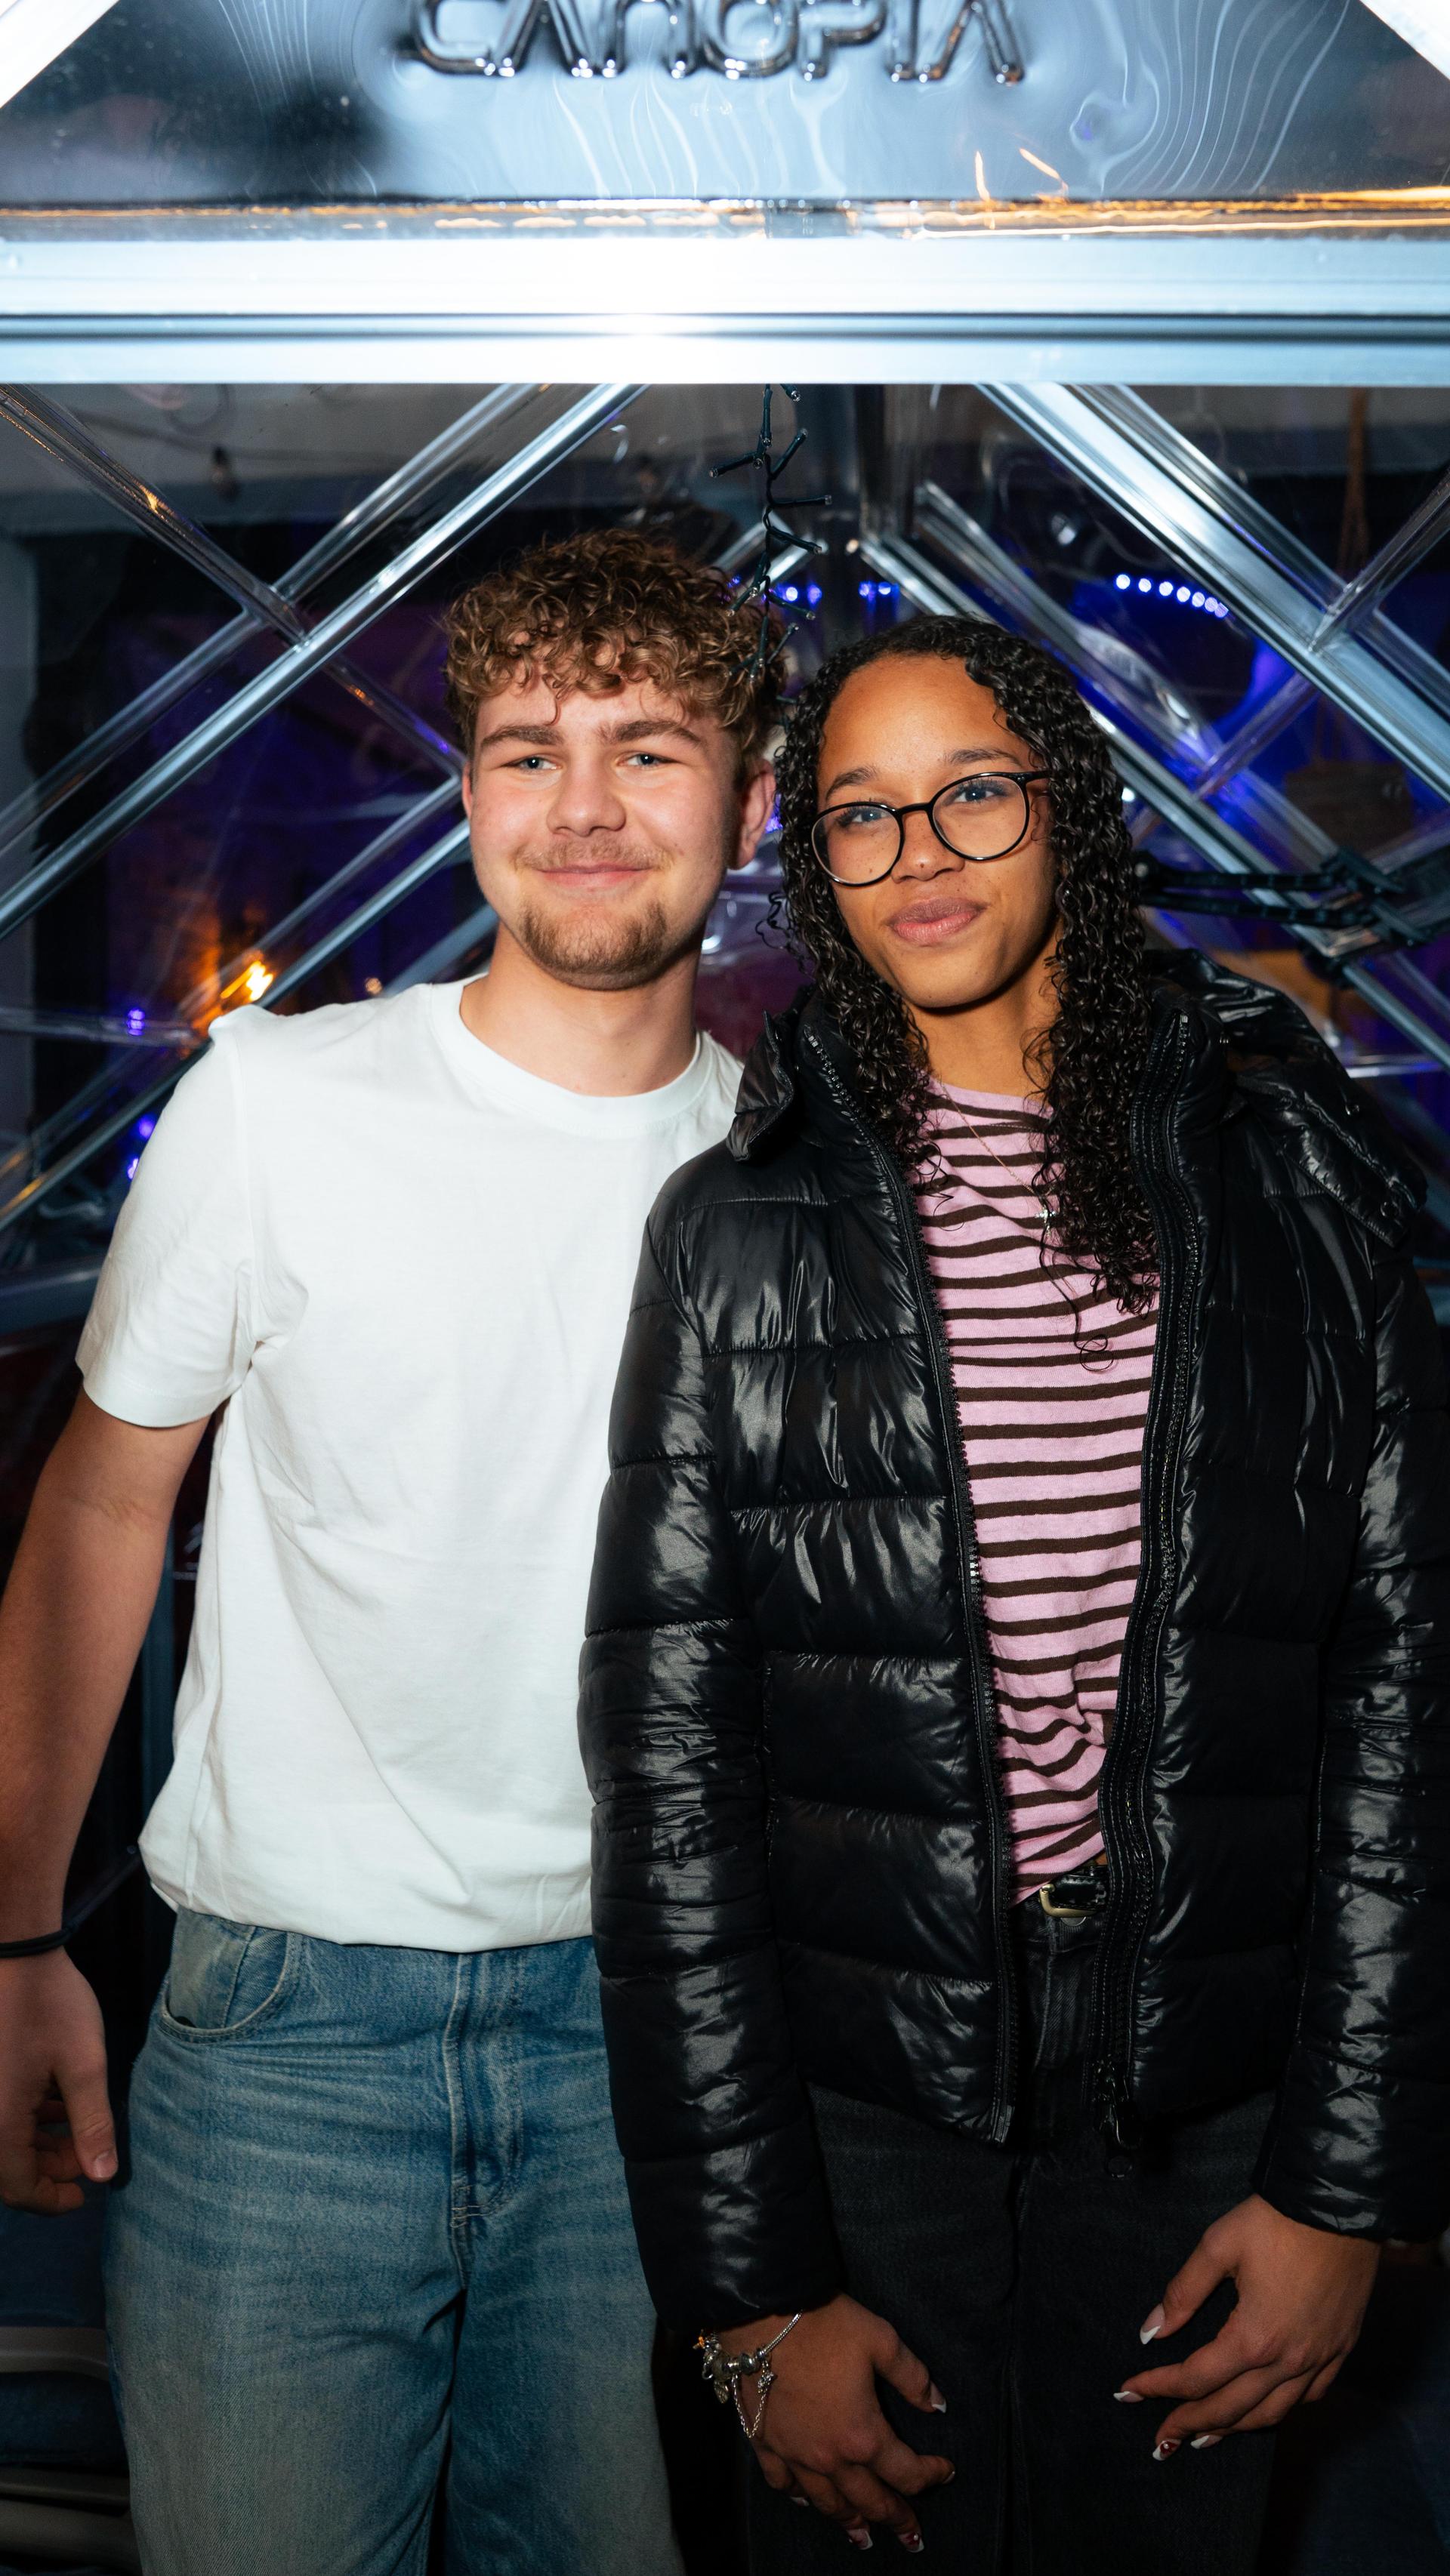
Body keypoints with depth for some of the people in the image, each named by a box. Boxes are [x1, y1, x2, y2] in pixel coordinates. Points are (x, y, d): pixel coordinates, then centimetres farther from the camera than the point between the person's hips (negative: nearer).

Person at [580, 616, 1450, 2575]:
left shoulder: (1291, 1188, -1)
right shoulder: (737, 1232, -4)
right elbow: (670, 1764, -5)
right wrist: (753, 2286, -6)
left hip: (1208, 2119, 1)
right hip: (857, 2109, -1)